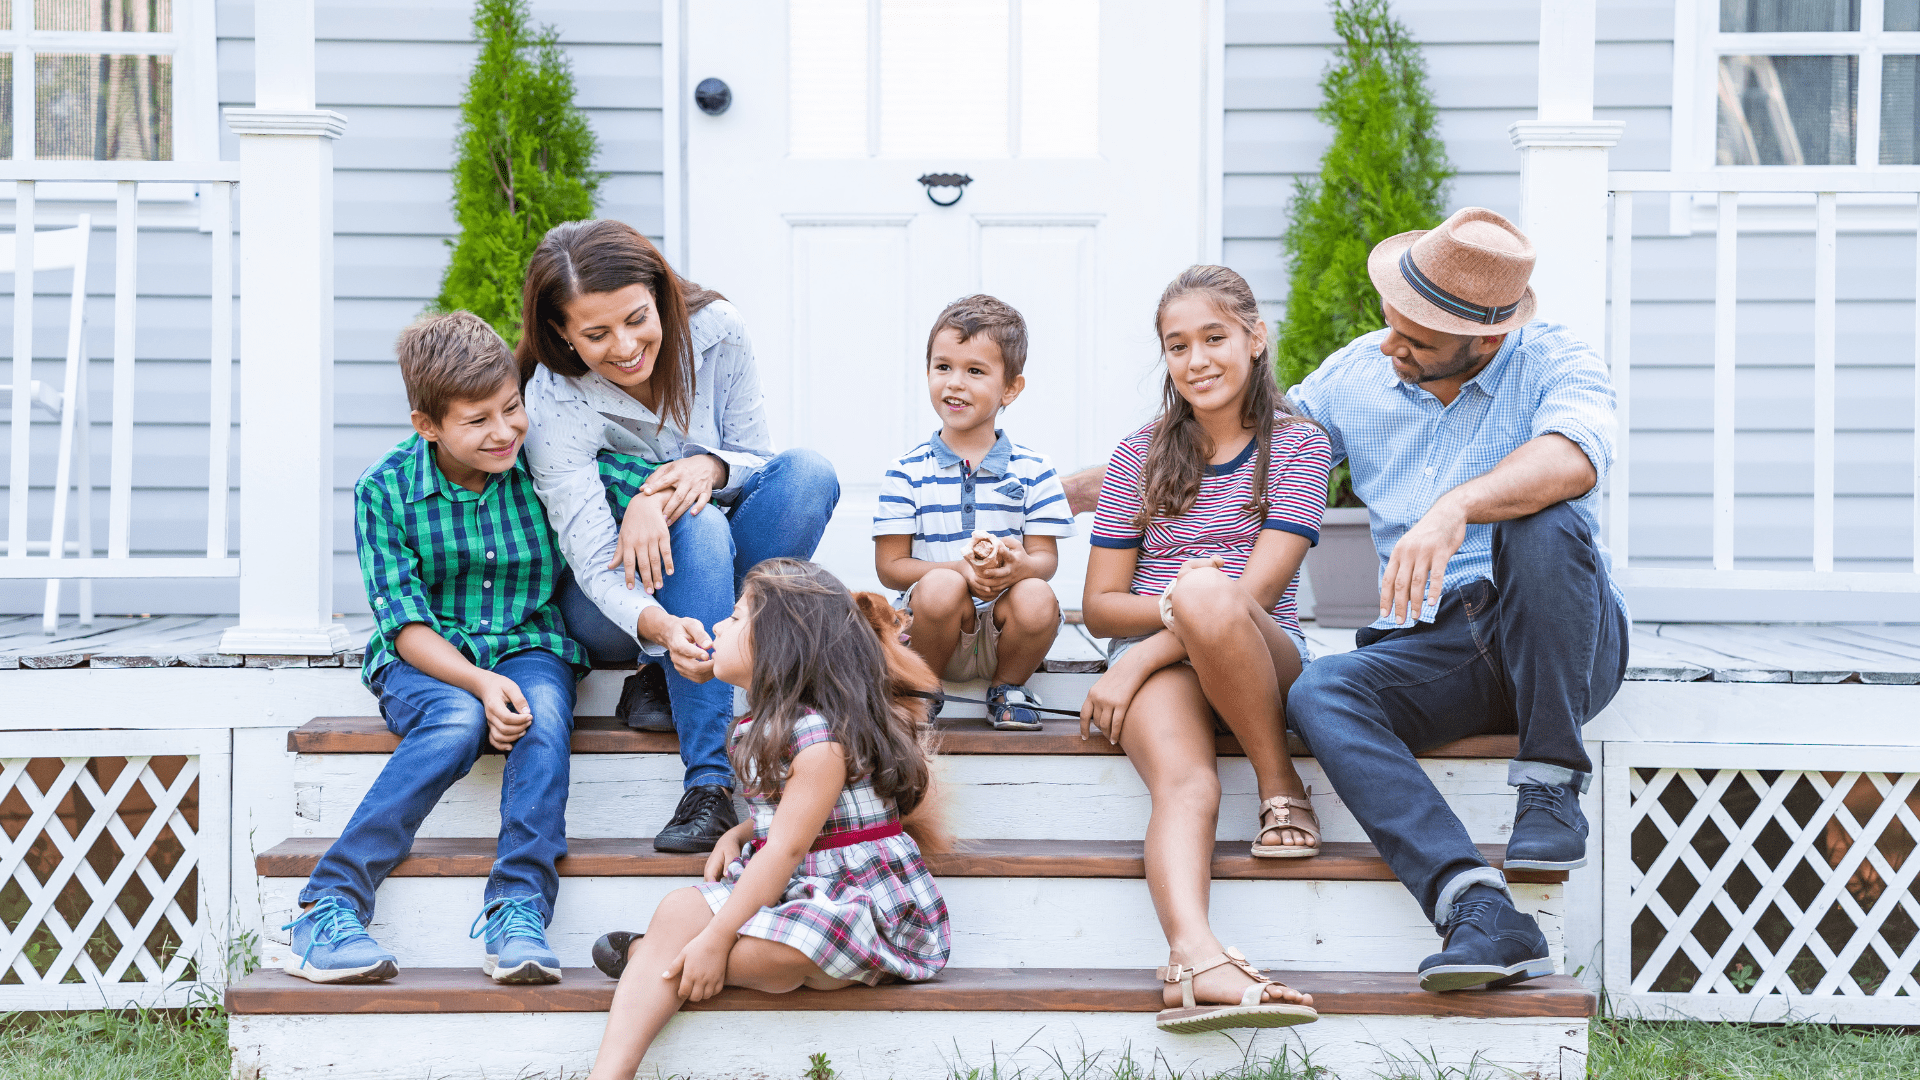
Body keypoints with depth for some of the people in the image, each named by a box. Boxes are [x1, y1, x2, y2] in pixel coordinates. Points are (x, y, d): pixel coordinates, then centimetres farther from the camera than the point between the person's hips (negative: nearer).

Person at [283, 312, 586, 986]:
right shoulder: (385, 489, -9)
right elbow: (406, 623, -13)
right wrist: (480, 683, -28)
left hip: (528, 647, 2)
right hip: (425, 658, -1)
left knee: (544, 710, -33)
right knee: (459, 719, -34)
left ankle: (519, 907, -38)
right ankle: (330, 904, -35)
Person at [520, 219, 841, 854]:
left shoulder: (714, 331, -13)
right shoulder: (555, 403, -22)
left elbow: (755, 458, -4)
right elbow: (598, 565, -29)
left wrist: (711, 467, -29)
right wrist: (661, 627, -51)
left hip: (716, 574, 4)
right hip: (617, 606, -4)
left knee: (808, 474, -25)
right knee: (698, 527, -37)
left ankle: (666, 683, -20)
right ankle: (709, 786, -40)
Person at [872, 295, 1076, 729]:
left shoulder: (1033, 470, 6)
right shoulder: (907, 472, 3)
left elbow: (1046, 557, 2)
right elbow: (890, 566, -2)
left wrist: (1017, 566, -24)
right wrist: (961, 569, -20)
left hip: (1002, 634, 1)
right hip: (932, 630, -1)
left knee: (1037, 598, -31)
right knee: (941, 586, -34)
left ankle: (1007, 687, 2)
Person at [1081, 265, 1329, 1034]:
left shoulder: (1297, 447, 6)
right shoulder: (1140, 456, 14)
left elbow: (1258, 589, -7)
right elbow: (1100, 605, 10)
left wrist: (1167, 631, -17)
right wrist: (1173, 609, -11)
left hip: (1260, 658, -1)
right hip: (1154, 663, 1)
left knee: (1209, 598, -38)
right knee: (1185, 787, -34)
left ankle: (1281, 790, -23)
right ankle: (1194, 956, -59)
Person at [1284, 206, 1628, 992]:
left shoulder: (1556, 364, -5)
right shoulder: (1355, 376, 9)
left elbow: (1571, 459, -29)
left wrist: (1455, 507, -46)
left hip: (1562, 645, -3)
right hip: (1435, 653, 4)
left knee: (1542, 526, -35)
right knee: (1320, 694, -28)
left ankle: (1551, 789, -22)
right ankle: (1476, 912, -44)